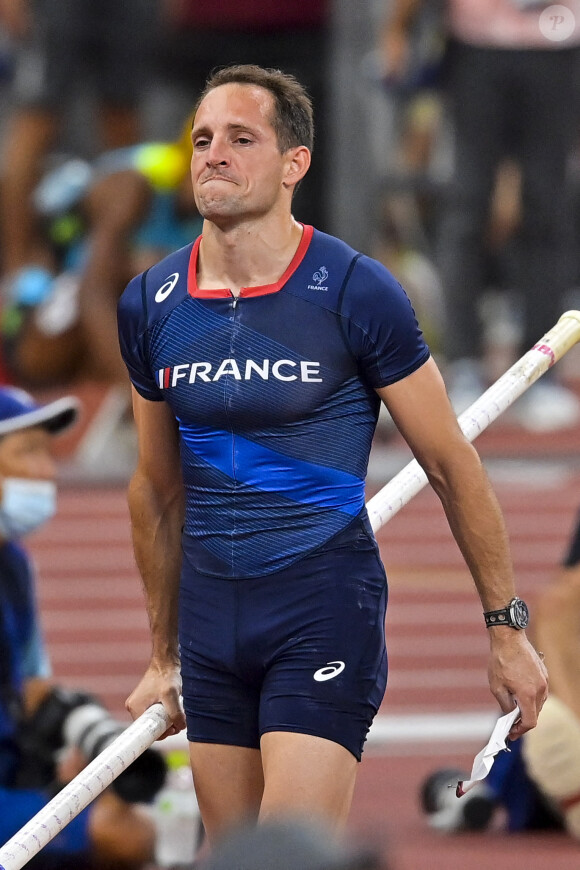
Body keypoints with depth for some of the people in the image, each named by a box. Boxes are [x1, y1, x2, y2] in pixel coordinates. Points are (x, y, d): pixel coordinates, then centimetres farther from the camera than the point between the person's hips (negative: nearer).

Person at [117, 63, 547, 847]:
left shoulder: (355, 293, -10)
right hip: (210, 612, 5)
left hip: (326, 605, -5)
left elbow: (452, 466, -2)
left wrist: (506, 631, 0)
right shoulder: (151, 305, 3)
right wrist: (163, 657, 20)